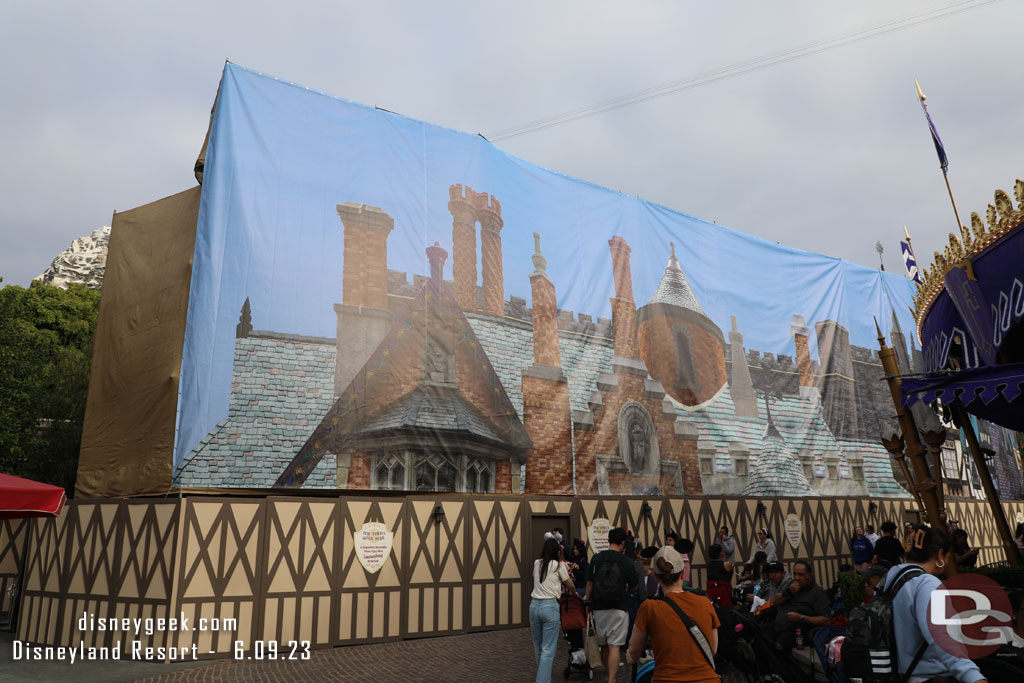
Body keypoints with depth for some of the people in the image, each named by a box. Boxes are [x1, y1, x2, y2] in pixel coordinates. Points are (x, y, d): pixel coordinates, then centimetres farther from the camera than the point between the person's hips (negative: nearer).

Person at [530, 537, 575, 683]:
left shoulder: (536, 563, 9)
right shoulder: (559, 565, -3)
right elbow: (571, 586, 8)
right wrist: (574, 590, 30)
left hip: (534, 605, 5)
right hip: (550, 606, -5)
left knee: (538, 647, 16)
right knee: (548, 649, -2)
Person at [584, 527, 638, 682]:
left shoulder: (596, 558, -3)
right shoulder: (627, 562, -6)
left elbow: (589, 583, 3)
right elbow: (633, 586, 5)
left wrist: (587, 597, 20)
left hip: (599, 609, 3)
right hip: (618, 609, -2)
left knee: (604, 645, 17)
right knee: (614, 647, -3)